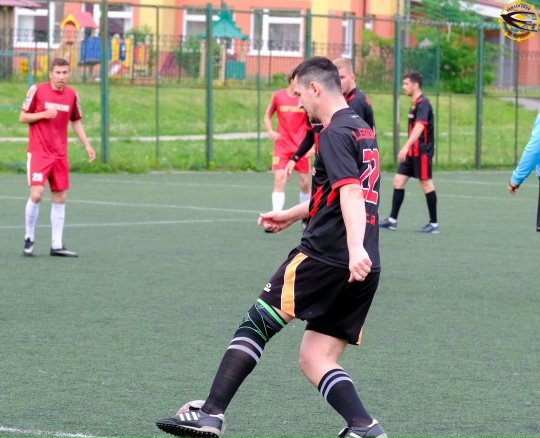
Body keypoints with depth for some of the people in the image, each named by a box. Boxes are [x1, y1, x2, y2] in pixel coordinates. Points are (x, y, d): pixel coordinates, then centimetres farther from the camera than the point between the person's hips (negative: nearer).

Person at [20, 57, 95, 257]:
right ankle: (29, 238, 2)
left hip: (60, 155, 4)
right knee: (36, 194, -16)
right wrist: (43, 114, -18)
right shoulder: (37, 90, -7)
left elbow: (76, 122, 16)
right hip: (38, 153, -4)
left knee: (60, 198, 5)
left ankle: (57, 245, 12)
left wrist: (87, 145, 6)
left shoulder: (72, 95, 4)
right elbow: (23, 117, -2)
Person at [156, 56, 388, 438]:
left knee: (256, 324, 2)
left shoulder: (336, 133, -8)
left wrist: (355, 248, -37)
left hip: (325, 257, -8)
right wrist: (291, 216, 45)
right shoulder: (362, 129, 21)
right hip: (363, 272, 8)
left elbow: (350, 192, -24)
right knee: (316, 361, 8)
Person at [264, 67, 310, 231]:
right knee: (279, 179, -14)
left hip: (301, 147, 1)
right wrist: (271, 132, -6)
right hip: (282, 145, -1)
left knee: (305, 183, 6)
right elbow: (267, 116, 12)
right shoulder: (278, 96, -2)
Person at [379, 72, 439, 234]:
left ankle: (434, 224, 1)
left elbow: (419, 127, -28)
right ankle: (392, 220, 10)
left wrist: (406, 147, -37)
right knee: (398, 181, 7)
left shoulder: (423, 103, -15)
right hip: (412, 152, 10)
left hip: (422, 152, -10)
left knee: (426, 184, -5)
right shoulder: (415, 104, 14)